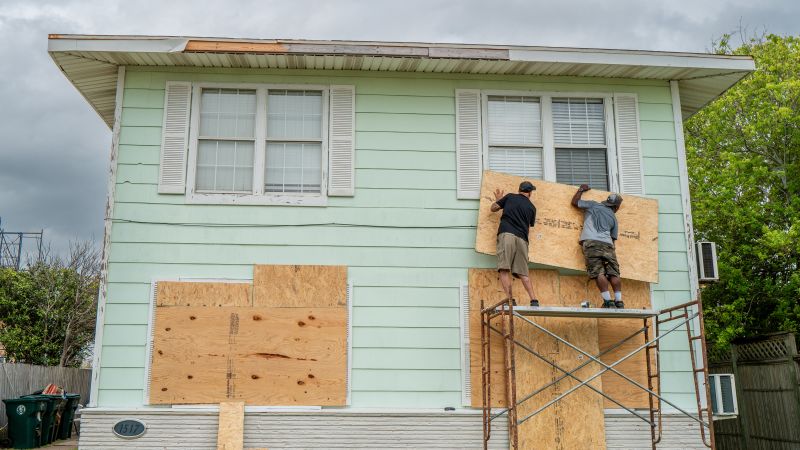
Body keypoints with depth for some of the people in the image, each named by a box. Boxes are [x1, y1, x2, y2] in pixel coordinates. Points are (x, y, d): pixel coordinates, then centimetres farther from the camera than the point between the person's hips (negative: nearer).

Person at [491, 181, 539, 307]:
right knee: (523, 273, 6)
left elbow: (493, 208, 20)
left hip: (506, 234, -3)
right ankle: (534, 301, -5)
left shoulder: (510, 197, 14)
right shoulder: (532, 207, 20)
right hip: (522, 239, 3)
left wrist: (498, 199, 40)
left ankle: (510, 300, -24)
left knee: (504, 270, -11)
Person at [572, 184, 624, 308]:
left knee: (598, 273, -8)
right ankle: (619, 301, -2)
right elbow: (613, 238, 20)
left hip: (591, 242, -2)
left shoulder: (593, 205, 18)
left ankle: (608, 301, -15)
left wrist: (581, 190, 38)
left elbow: (574, 202, 25)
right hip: (607, 244, 2)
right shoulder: (613, 218, 22)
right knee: (613, 273, 4)